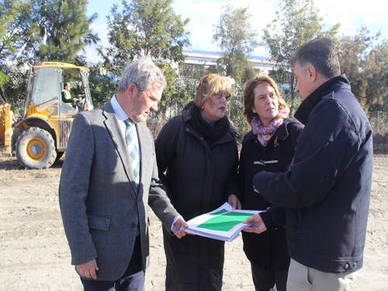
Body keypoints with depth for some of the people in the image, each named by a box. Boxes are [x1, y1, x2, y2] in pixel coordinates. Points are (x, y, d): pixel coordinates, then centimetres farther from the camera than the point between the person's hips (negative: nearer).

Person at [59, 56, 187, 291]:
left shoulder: (145, 133, 9)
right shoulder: (89, 123, -12)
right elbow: (71, 192, -15)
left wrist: (172, 218, -1)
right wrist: (82, 253, -15)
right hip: (102, 250, -6)